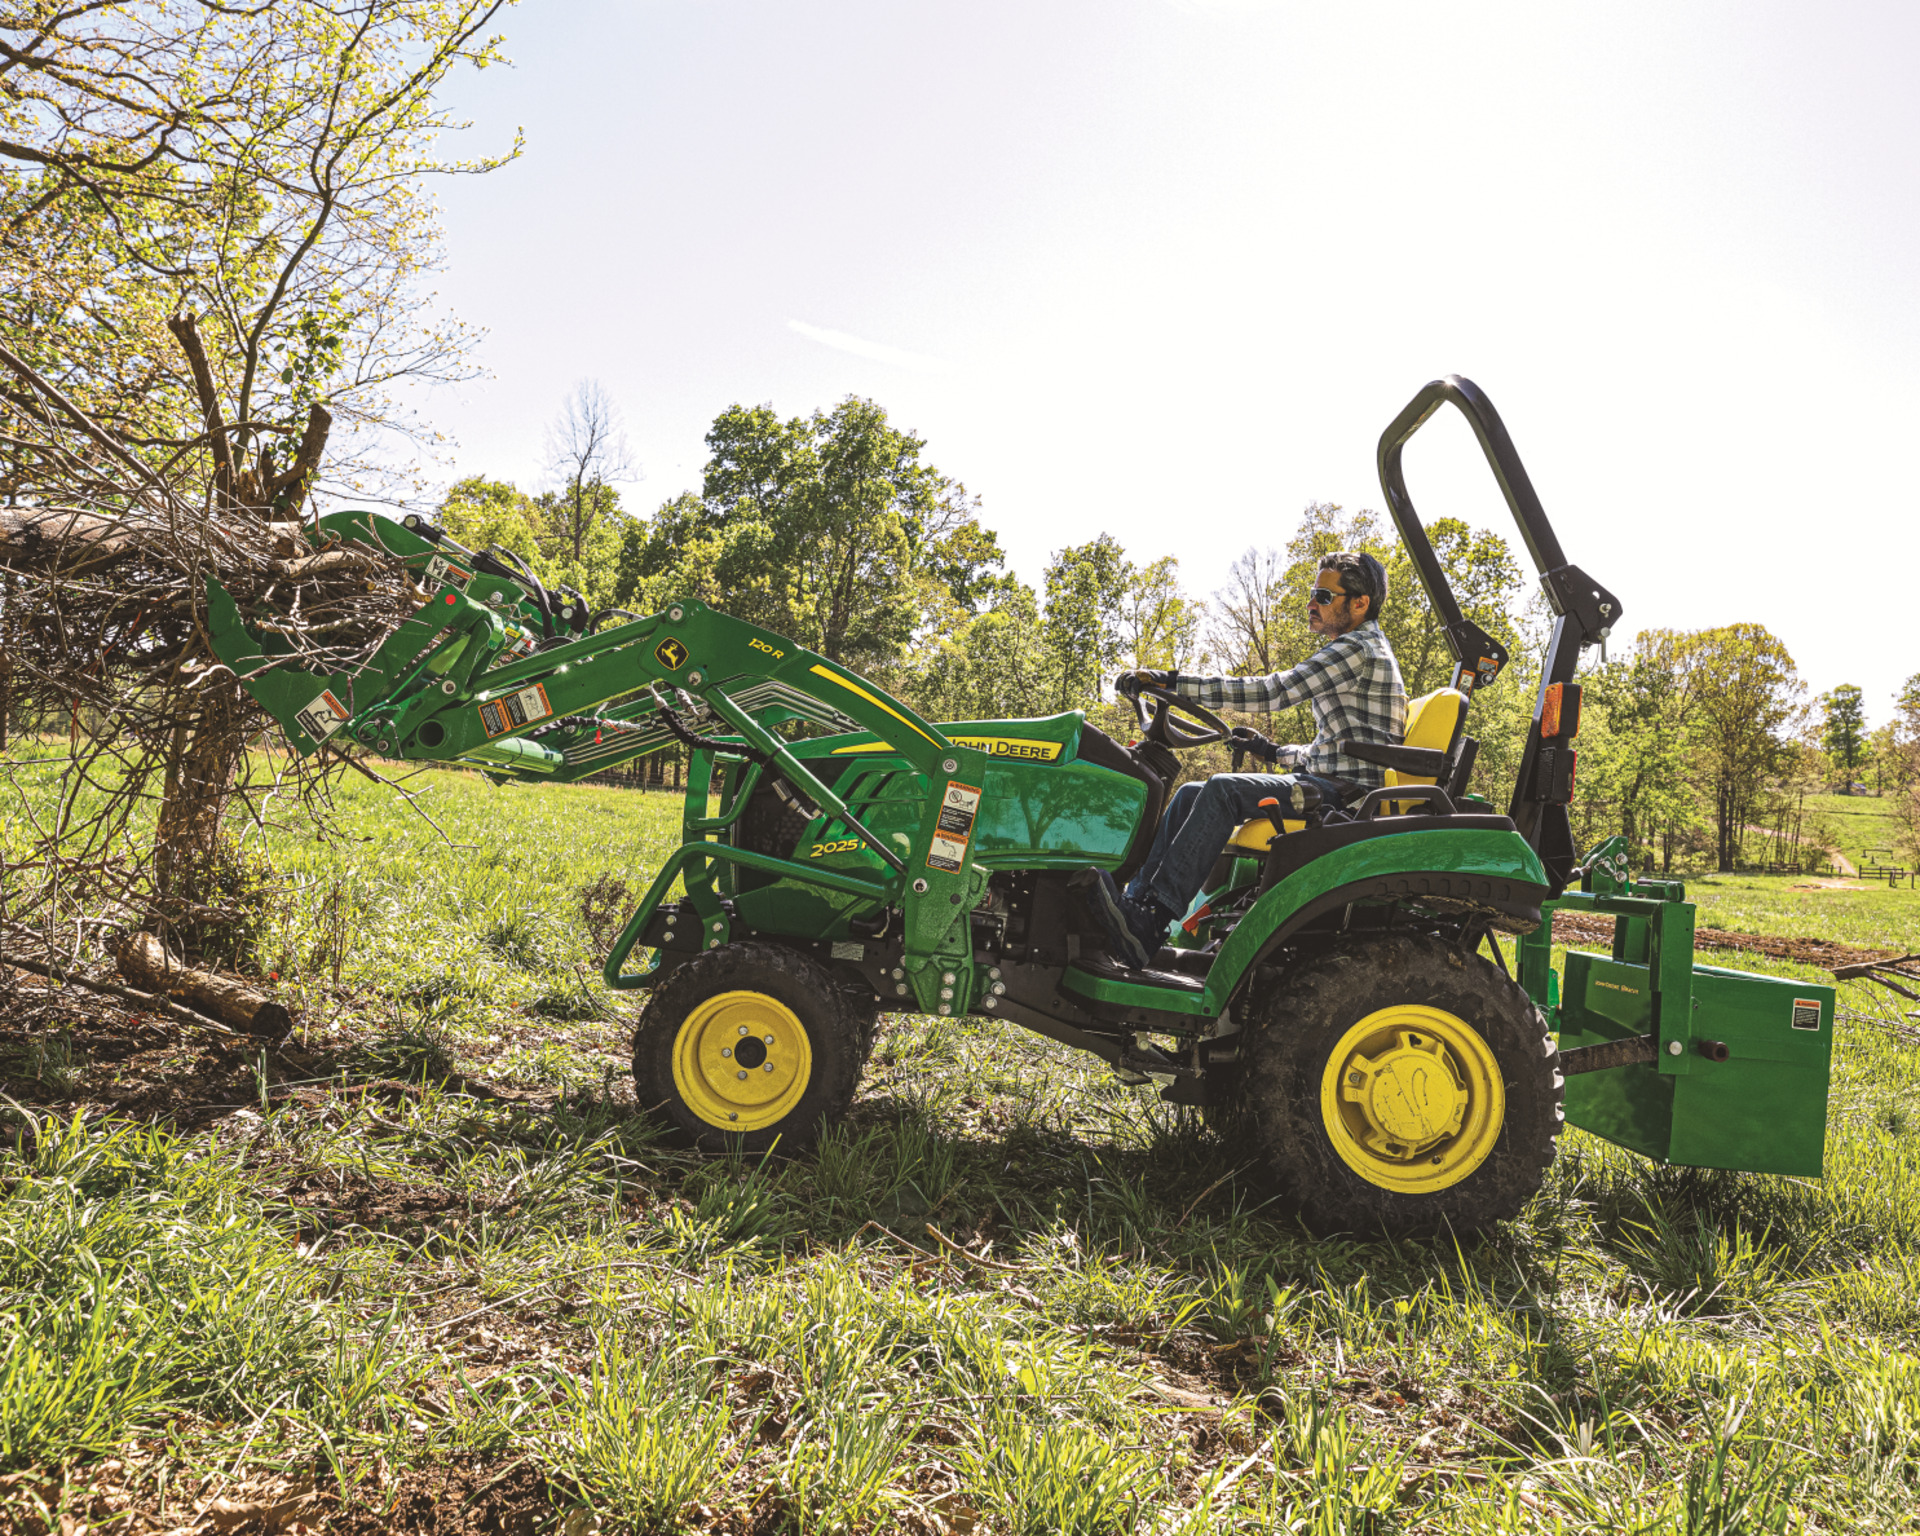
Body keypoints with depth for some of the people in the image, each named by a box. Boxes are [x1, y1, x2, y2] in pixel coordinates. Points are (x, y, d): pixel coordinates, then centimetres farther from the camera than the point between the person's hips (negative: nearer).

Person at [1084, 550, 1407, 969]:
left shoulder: (1358, 649, -10)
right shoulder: (1357, 651, 23)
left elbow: (1268, 692, -20)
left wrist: (1172, 683, -22)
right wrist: (1274, 752, 17)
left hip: (1346, 790, -10)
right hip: (1326, 782, 10)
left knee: (1223, 790, -29)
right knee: (1191, 795, -1)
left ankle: (1149, 924, -37)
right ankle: (1133, 905, -15)